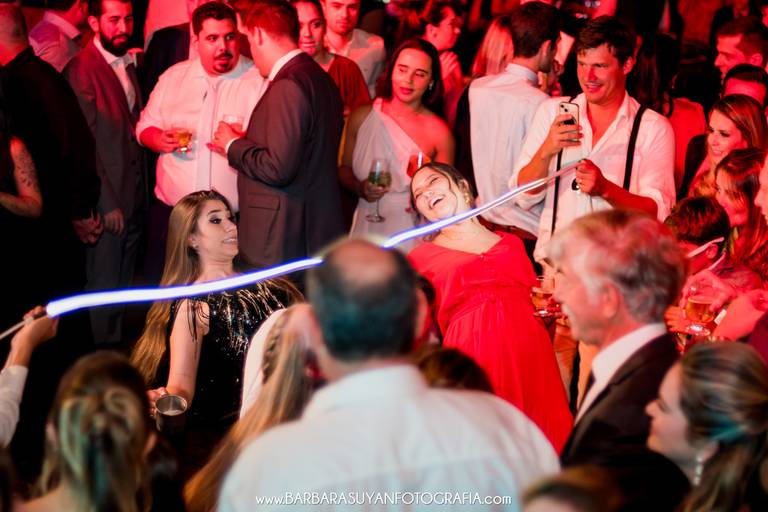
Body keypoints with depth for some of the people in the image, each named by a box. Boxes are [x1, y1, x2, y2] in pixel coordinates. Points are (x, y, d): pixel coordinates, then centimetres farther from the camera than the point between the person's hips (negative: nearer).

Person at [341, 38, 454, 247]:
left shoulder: (439, 131, -6)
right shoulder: (362, 117, 2)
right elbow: (344, 168, 12)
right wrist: (359, 188, -6)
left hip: (411, 230, -2)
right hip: (367, 228, 2)